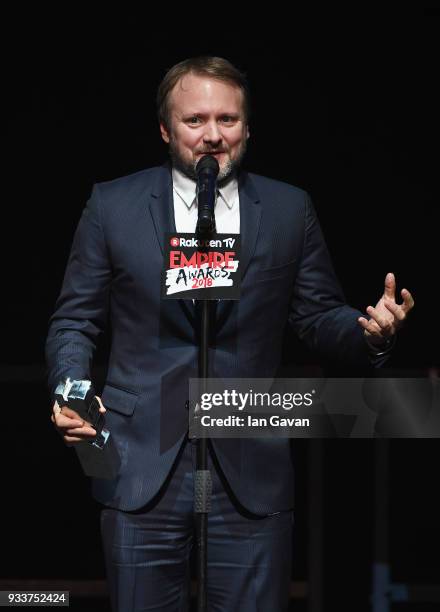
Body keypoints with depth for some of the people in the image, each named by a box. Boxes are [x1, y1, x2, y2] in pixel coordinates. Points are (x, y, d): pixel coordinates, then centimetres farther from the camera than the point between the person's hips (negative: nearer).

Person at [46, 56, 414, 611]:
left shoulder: (290, 210, 8)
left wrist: (370, 332, -11)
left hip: (251, 476, 1)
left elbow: (320, 320, 11)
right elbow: (73, 321, 9)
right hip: (143, 468, 0)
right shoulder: (113, 205, 6)